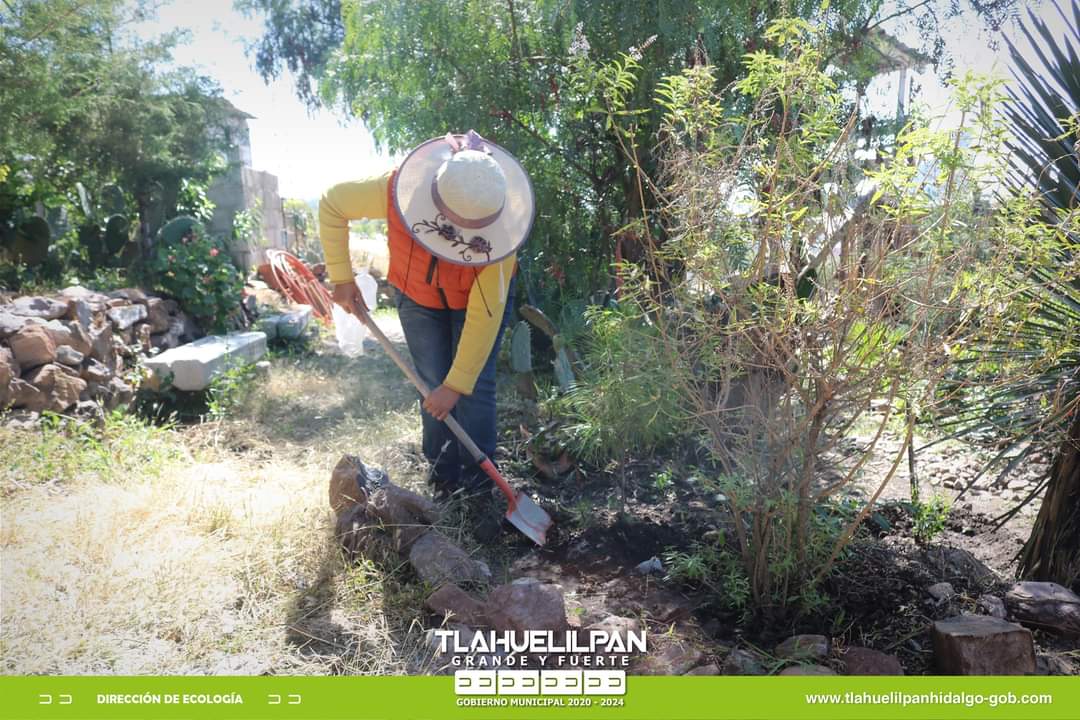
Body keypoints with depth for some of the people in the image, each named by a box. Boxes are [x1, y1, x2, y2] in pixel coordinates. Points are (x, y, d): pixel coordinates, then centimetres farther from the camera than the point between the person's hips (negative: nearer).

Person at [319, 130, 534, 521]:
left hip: (479, 296, -1)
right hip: (418, 297, 2)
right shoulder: (395, 190, -36)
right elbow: (332, 204, -17)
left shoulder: (496, 229, -39)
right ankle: (445, 484, 10)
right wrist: (341, 277, -18)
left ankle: (479, 486, 3)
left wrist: (456, 384, -32)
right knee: (433, 387, -2)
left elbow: (483, 316, -34)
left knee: (475, 388, -10)